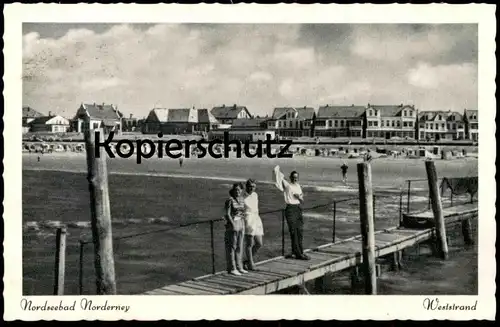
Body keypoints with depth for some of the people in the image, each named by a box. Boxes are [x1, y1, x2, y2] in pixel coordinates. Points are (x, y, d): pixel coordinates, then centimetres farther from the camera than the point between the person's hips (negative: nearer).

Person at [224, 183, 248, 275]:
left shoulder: (242, 199, 9)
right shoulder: (230, 200, -11)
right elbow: (227, 214, -14)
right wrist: (233, 224, -21)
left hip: (241, 224, 7)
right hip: (232, 224, -7)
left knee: (239, 247, 12)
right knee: (231, 247, -2)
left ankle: (239, 267, 20)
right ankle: (231, 269, 2)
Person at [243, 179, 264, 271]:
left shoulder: (255, 195, 12)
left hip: (256, 220, 7)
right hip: (248, 221, -7)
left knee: (259, 244, 7)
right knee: (249, 244, -3)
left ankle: (248, 259, 25)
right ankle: (250, 264, 8)